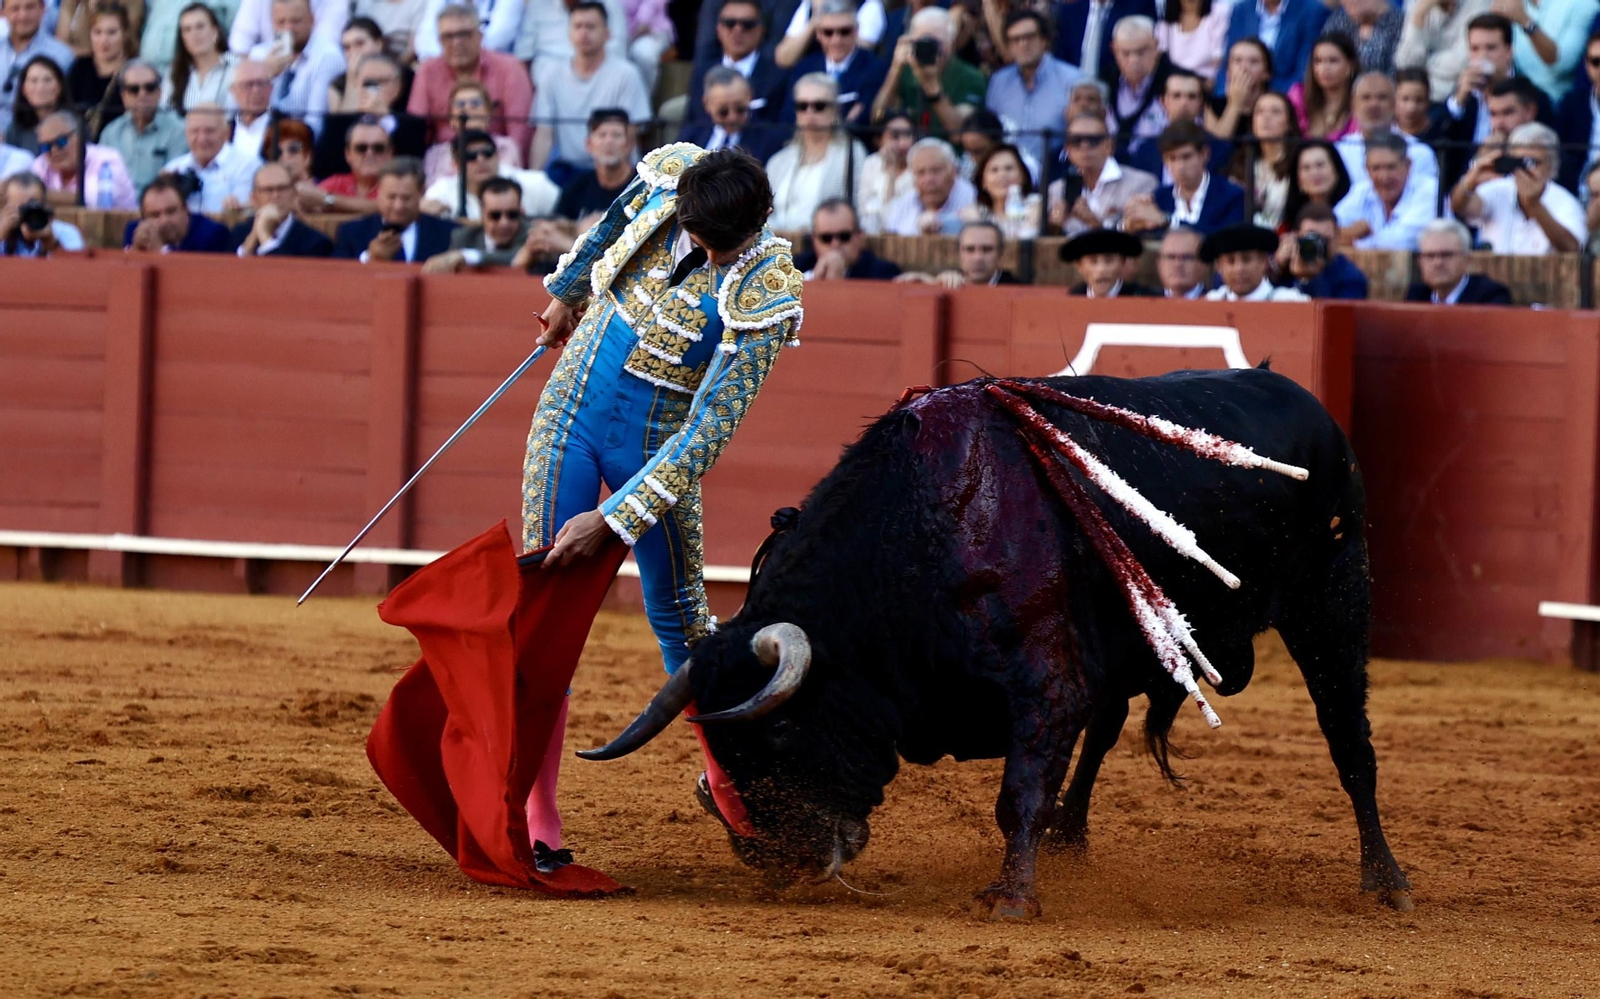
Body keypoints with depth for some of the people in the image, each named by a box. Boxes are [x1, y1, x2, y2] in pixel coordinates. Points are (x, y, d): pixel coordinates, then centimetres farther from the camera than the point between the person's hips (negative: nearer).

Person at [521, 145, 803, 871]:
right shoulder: (667, 175, -13)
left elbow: (709, 435, -25)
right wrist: (567, 292, 28)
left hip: (657, 451, -3)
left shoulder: (761, 298, -25)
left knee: (678, 615, 7)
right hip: (572, 412, 3)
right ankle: (536, 817, 1)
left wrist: (613, 520, -28)